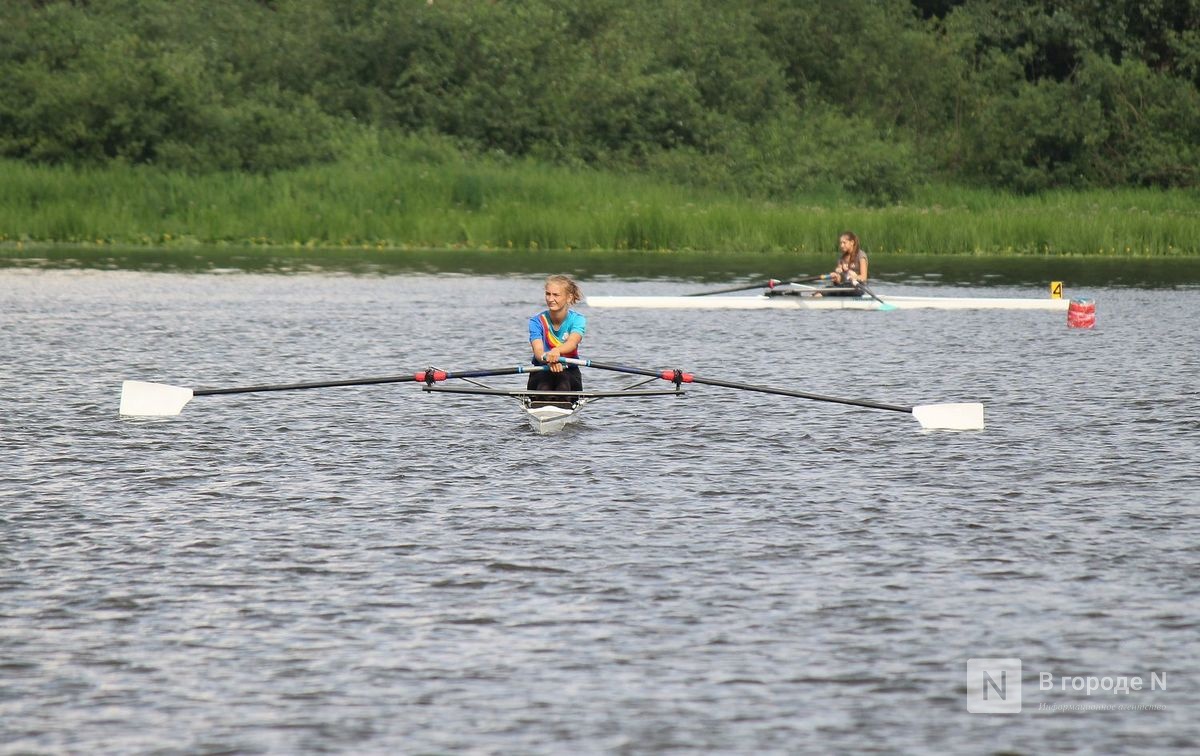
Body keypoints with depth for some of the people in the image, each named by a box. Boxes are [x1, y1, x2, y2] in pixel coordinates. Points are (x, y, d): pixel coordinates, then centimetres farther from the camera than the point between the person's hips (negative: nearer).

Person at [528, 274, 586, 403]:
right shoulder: (537, 321, -6)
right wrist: (547, 358, -51)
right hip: (541, 372, 0)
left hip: (570, 373, 0)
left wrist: (556, 351, -55)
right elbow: (538, 350, -23)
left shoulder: (577, 320, -6)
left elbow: (572, 343, -30)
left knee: (562, 377, -36)